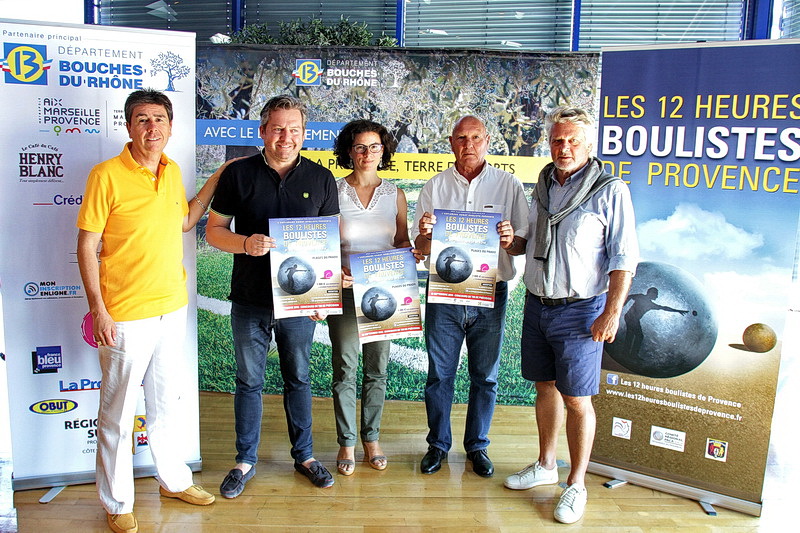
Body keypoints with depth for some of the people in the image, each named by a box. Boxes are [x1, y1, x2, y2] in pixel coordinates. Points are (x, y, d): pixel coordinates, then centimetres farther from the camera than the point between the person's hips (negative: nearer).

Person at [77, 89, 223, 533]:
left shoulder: (172, 172, 6)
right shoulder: (107, 175, -13)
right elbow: (86, 246, -11)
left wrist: (215, 180, 15)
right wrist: (98, 310, -16)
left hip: (172, 308, 6)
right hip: (125, 315, -6)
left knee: (165, 402, 21)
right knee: (118, 413, 8)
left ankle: (173, 479, 38)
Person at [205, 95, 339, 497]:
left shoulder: (321, 179, 2)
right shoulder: (238, 174, -1)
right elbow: (214, 230, 1)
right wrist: (246, 244, -20)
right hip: (250, 300, 0)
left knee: (298, 379, 14)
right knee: (249, 381, 10)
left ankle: (304, 455, 31)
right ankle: (245, 461, 26)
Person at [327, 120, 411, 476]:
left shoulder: (395, 195, 6)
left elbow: (402, 241, 11)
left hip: (384, 291, 2)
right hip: (345, 290, -2)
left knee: (377, 370, 11)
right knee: (344, 370, 4)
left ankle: (371, 439, 27)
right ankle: (346, 443, 20)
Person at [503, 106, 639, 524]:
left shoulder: (610, 191, -10)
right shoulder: (543, 185, 9)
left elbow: (624, 258, -12)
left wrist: (611, 313, -17)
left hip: (580, 310, -6)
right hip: (536, 303, 6)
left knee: (576, 399, 2)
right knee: (545, 387, 16)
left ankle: (576, 484, 18)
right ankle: (546, 465, 33)